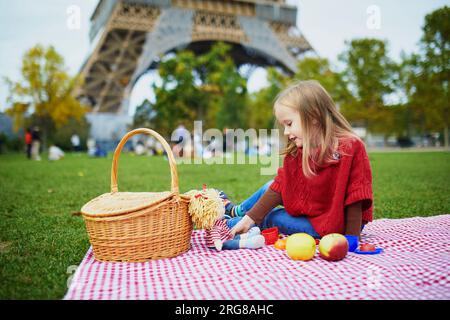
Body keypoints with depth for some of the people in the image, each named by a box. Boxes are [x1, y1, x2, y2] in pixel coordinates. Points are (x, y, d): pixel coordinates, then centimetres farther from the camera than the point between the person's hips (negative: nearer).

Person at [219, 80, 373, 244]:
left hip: (338, 224, -6)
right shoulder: (296, 151, -6)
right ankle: (235, 211, 34)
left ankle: (230, 223, 18)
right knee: (271, 186, 10)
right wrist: (249, 218, -11)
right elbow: (279, 186, -6)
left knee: (270, 217, -8)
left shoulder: (351, 147, -26)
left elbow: (355, 197, -24)